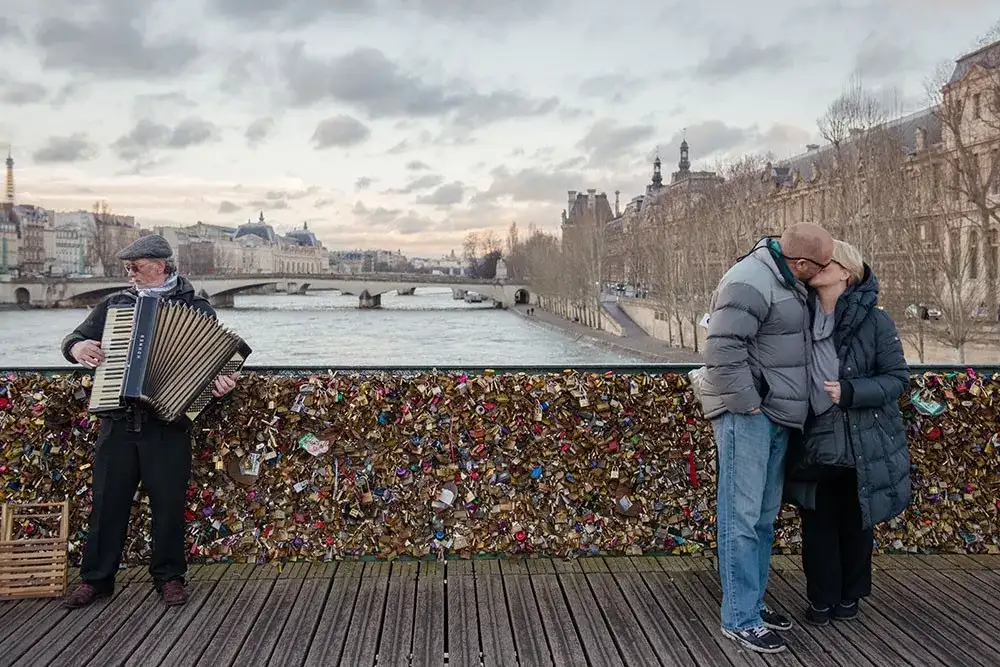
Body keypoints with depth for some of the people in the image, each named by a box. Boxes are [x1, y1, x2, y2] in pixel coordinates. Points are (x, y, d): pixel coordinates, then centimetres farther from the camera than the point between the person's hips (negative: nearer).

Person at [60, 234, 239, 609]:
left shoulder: (196, 309, 4)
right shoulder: (114, 305, 13)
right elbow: (75, 338, 22)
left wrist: (221, 383, -20)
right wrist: (77, 347, -2)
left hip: (168, 423, -3)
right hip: (117, 421, 3)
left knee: (169, 503, 3)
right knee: (107, 501, 7)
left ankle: (169, 577, 19)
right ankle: (95, 579, 21)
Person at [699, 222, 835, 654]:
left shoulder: (786, 280, 14)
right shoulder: (751, 282, -17)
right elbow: (723, 347, -24)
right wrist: (748, 404, -19)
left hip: (775, 414, 10)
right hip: (746, 415, -10)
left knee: (764, 515, 14)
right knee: (742, 516, -5)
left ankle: (753, 601, 25)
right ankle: (739, 619, 2)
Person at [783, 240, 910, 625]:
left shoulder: (874, 320, -11)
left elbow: (897, 378, -8)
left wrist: (851, 391, -21)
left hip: (863, 447, -2)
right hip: (815, 445, 2)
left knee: (856, 525, 14)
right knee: (818, 525, 10)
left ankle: (849, 597, 34)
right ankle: (821, 600, 28)